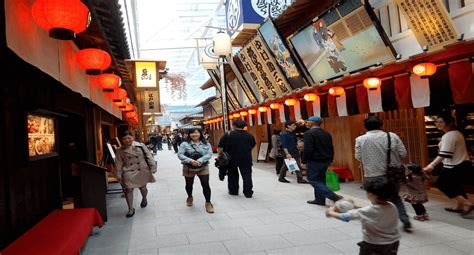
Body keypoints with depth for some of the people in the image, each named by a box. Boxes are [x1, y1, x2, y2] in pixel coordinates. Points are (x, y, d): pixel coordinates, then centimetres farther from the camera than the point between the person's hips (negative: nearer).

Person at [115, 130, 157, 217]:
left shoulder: (140, 146, -6)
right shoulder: (120, 151, -1)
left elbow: (148, 156, -4)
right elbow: (119, 163, 4)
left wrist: (153, 167, -7)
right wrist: (119, 175, 1)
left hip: (142, 171, 0)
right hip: (129, 173, 0)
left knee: (142, 187, 16)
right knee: (128, 190, -6)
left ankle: (144, 199, 50)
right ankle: (131, 209, 10)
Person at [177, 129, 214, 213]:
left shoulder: (206, 144, 0)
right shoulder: (184, 144, -6)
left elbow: (209, 154, -10)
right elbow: (180, 154, -14)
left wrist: (200, 160, -27)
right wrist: (191, 161, -27)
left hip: (203, 168, 0)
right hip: (189, 168, 0)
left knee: (206, 185, -8)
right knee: (189, 184, 17)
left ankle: (208, 203, 7)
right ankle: (190, 197, 47)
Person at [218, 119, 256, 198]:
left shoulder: (227, 135, -9)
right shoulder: (250, 136, 2)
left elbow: (220, 148, -9)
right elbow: (252, 147, 15)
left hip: (231, 159, -1)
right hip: (246, 160, 1)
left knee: (232, 175, 16)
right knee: (247, 175, 8)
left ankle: (233, 191, 22)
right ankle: (248, 193, 7)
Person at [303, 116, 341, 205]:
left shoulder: (309, 133, -15)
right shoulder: (326, 133, 10)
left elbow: (308, 149, -20)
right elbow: (331, 148, 14)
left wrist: (304, 161, -12)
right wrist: (330, 160, 21)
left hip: (314, 161, -8)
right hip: (325, 161, 8)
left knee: (313, 179, -2)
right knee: (320, 180, 15)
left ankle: (333, 196, -12)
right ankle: (320, 200, 18)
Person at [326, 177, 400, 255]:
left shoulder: (367, 211, -26)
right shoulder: (393, 207, -10)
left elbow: (345, 217, -17)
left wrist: (331, 212, 0)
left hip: (373, 246, -6)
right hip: (393, 243, 6)